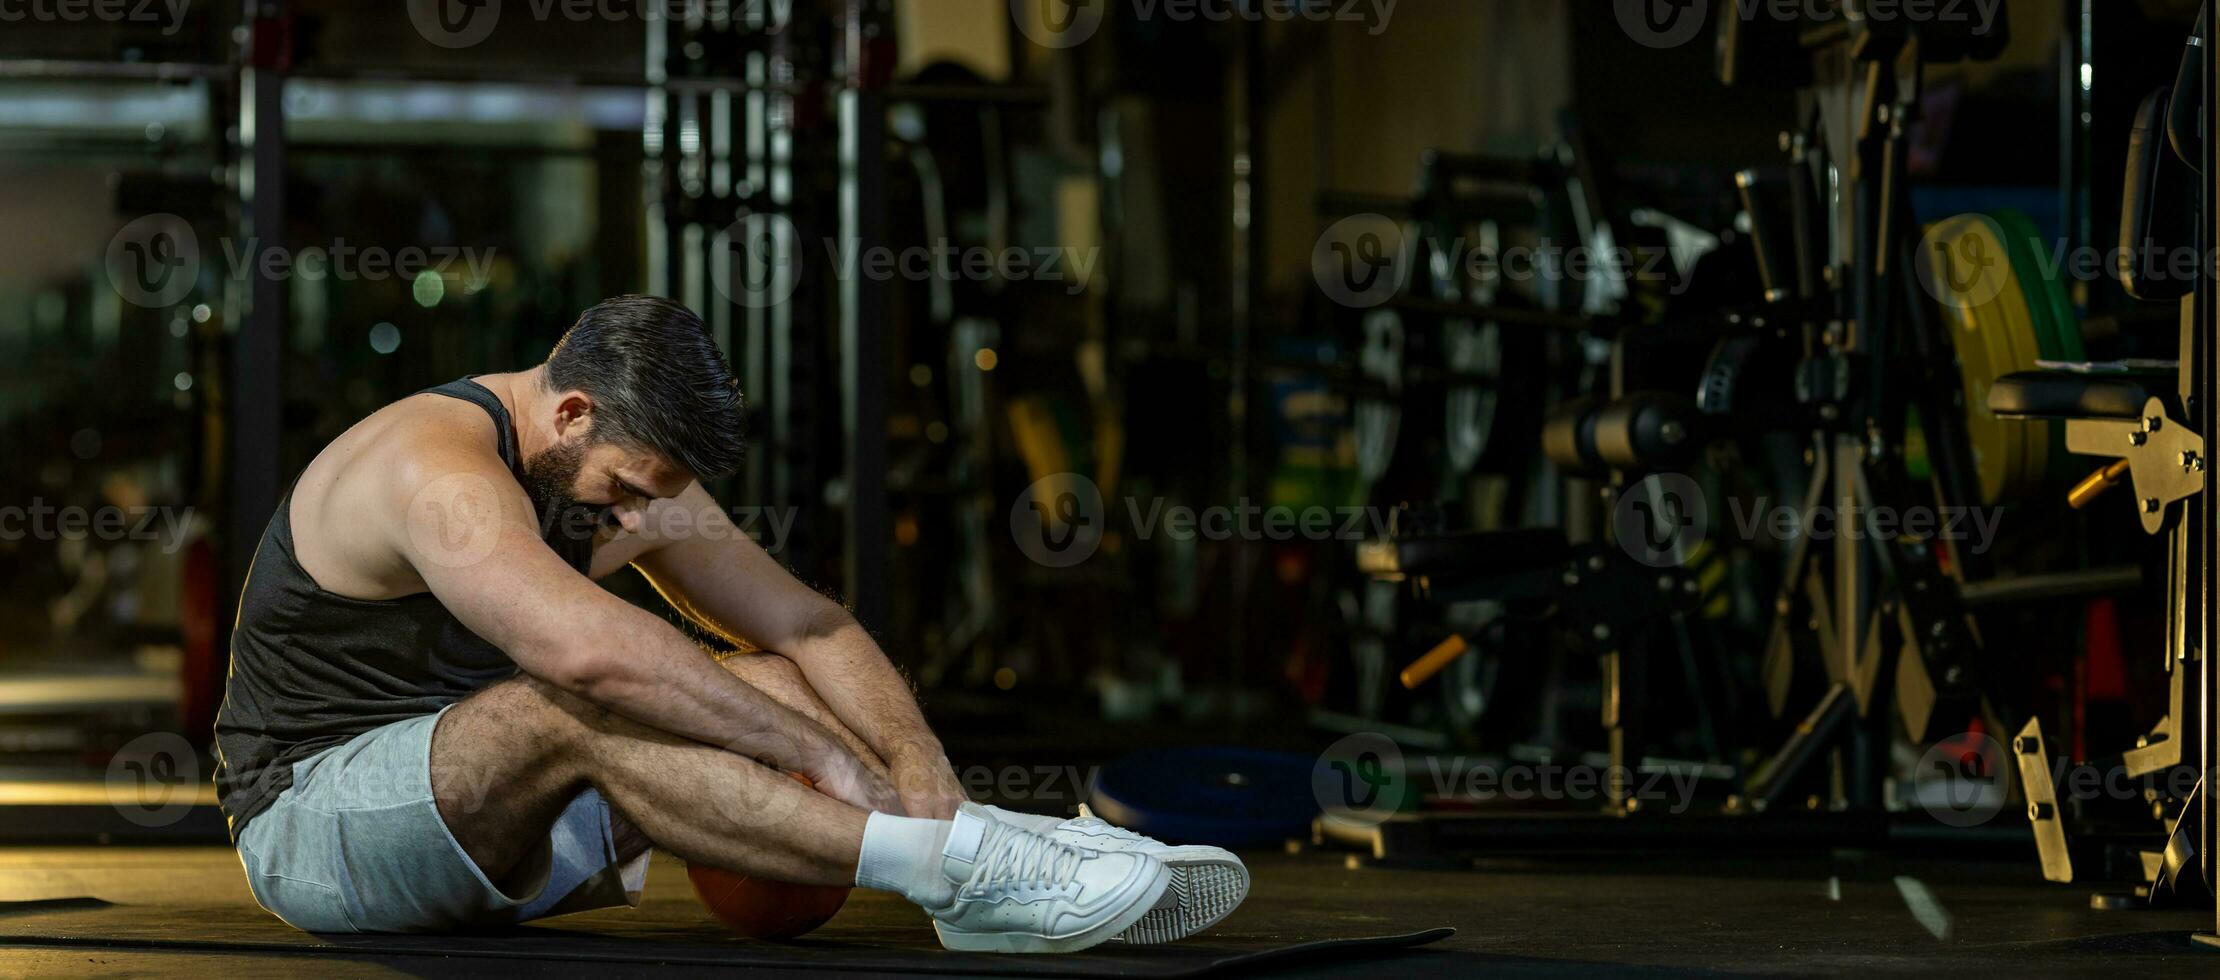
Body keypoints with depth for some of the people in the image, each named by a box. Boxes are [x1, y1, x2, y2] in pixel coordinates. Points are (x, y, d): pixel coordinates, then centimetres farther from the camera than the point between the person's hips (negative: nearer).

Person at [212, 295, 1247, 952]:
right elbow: (590, 648, -42)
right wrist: (822, 754, -39)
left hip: (482, 827, 8)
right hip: (312, 814, -8)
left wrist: (916, 757, -16)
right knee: (579, 709, -36)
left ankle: (1017, 849, -19)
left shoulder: (618, 462, 4)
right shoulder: (439, 468, -25)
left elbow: (804, 620, 3)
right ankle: (950, 868, -44)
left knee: (771, 684, -6)